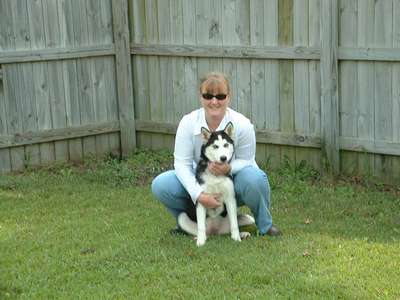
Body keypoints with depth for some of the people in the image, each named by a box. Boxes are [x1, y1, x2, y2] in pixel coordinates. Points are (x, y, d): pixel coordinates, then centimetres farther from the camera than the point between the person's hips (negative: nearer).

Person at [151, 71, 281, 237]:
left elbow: (246, 161, -9)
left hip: (233, 182, -1)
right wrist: (198, 195, -30)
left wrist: (228, 168, -33)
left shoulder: (242, 125, -21)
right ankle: (189, 219, 7)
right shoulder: (188, 122, -17)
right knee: (160, 185, -22)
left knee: (254, 178, -36)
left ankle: (265, 225, -7)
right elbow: (182, 163, -17)